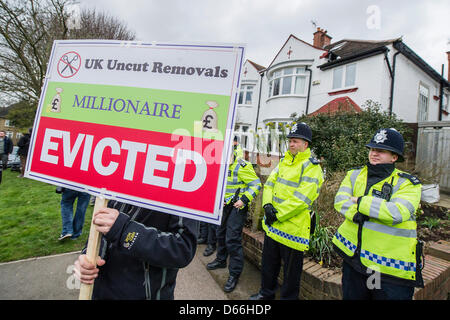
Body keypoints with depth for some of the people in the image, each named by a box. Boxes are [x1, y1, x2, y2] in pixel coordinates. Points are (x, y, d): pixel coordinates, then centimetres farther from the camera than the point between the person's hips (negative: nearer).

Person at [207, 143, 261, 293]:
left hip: (238, 206, -9)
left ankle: (234, 274, 9)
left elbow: (256, 184, -18)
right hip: (225, 205, 9)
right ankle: (221, 260, 43)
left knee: (232, 239, -7)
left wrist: (244, 200, -23)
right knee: (221, 233, 21)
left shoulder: (242, 166, -20)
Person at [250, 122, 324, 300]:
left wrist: (278, 214, -19)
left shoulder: (311, 167, -14)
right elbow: (269, 184, 8)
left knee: (291, 269, 11)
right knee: (268, 262, 23)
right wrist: (267, 204, -10)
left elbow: (301, 200, -22)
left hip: (293, 227, -8)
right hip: (272, 225, 8)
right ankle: (266, 293, 44)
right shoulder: (284, 161, 10)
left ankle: (288, 297, 32)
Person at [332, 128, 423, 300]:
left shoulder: (408, 183, -7)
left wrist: (360, 201, -17)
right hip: (353, 255, 4)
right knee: (351, 295, 21)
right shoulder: (354, 175, 4)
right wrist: (356, 215, -26)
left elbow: (397, 212, -24)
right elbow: (340, 201, -8)